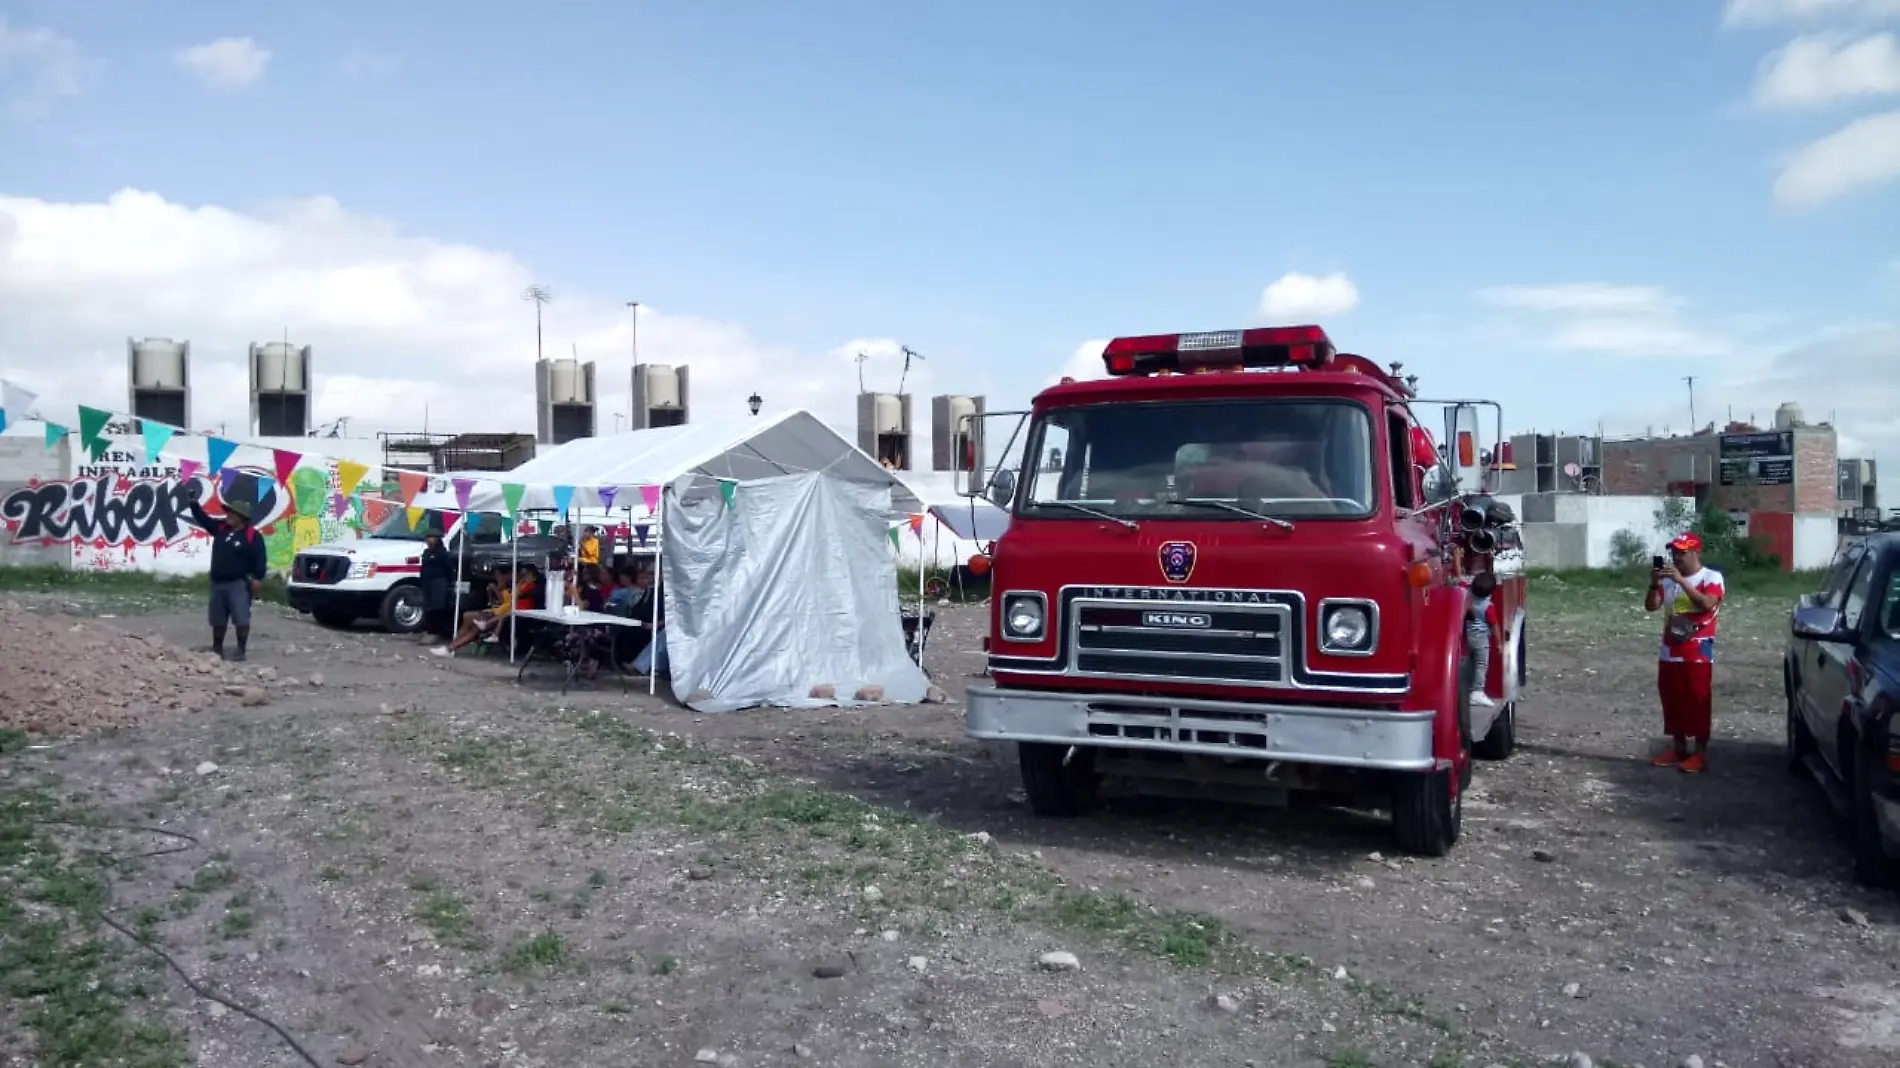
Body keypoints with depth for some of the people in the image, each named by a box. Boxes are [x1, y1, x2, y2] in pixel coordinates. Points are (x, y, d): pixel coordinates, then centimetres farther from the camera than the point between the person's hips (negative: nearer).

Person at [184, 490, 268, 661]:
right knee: (218, 619, 14)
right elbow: (203, 519, 13)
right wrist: (194, 504, -2)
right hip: (218, 582, 6)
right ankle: (217, 648, 25)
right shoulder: (220, 528, 9)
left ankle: (241, 650, -2)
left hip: (239, 583, -6)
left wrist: (258, 578, -17)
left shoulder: (252, 536, -9)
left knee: (241, 619, -9)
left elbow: (260, 558, -11)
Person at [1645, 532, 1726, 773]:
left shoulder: (1711, 577, -7)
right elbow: (1651, 606, 1)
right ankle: (1678, 749, 21)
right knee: (1672, 704, 11)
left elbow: (1707, 604, -24)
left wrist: (1681, 580, -28)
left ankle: (1700, 754, 5)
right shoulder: (1669, 579, 7)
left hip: (1698, 655, -6)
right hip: (1669, 654, 6)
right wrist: (1654, 584, -17)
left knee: (1698, 704, -1)